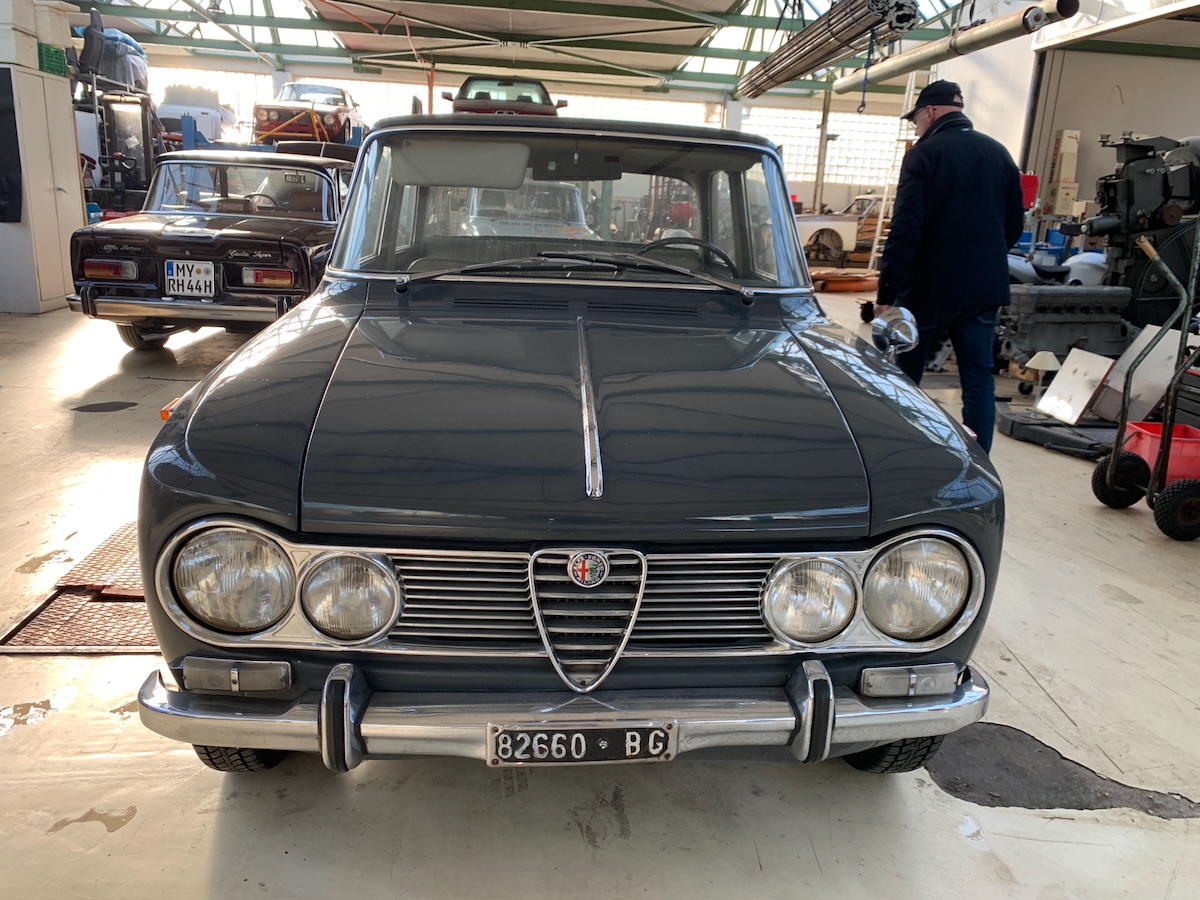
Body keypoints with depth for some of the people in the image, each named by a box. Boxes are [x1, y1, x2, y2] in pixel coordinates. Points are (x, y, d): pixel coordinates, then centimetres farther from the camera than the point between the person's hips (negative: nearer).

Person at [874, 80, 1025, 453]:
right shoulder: (999, 154, 10)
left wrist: (886, 292, -15)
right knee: (979, 379, 7)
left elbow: (905, 229, -16)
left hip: (930, 286, -5)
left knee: (904, 377, 8)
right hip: (985, 289, 5)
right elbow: (1014, 225, 15)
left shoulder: (925, 153, -9)